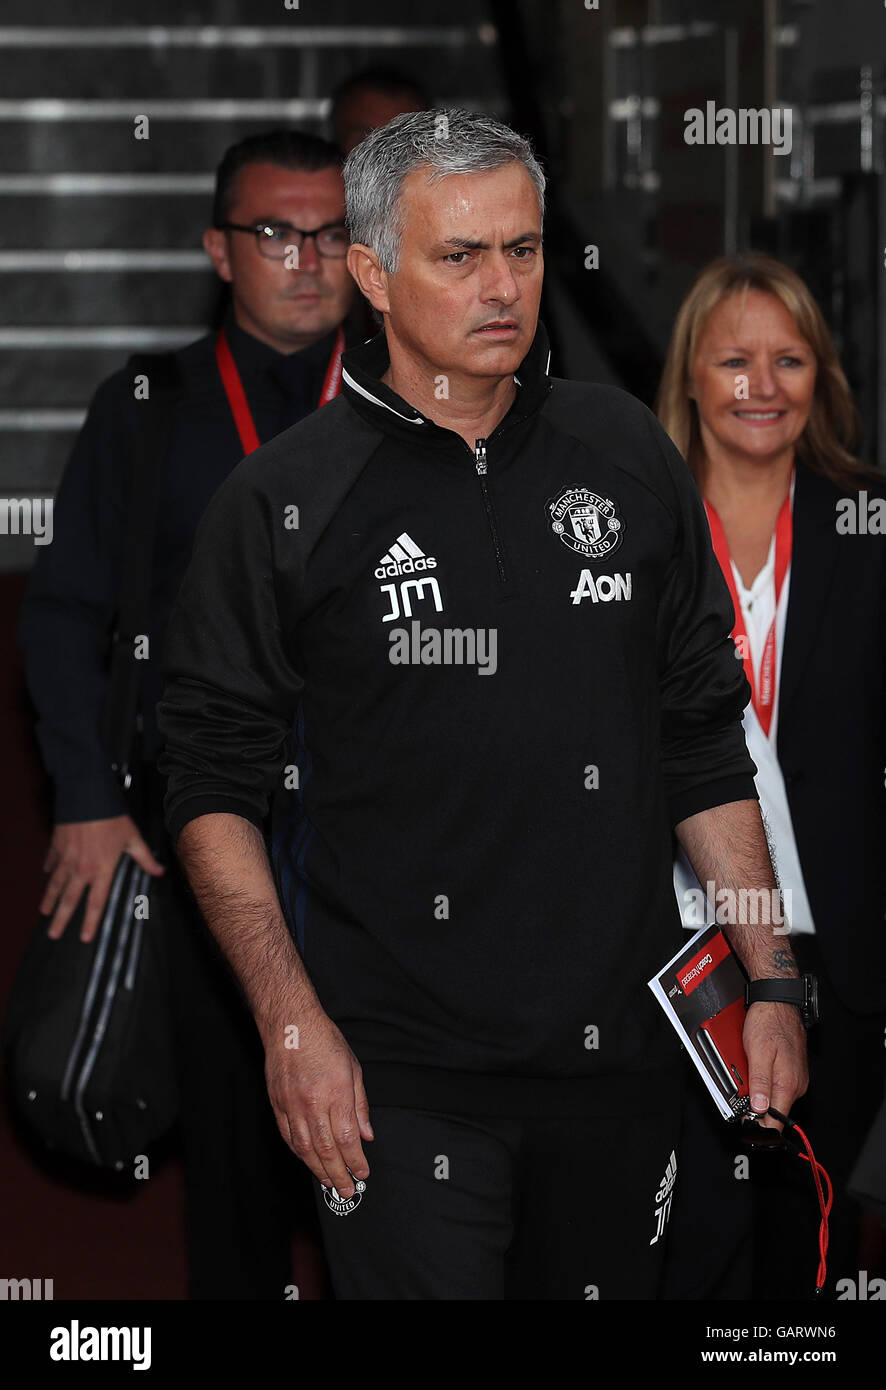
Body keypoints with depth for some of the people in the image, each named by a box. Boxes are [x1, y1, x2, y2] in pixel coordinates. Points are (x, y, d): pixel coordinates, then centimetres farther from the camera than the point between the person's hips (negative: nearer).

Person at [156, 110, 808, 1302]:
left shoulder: (626, 456, 7)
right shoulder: (285, 503, -3)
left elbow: (705, 743, 12)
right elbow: (213, 788, -2)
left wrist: (771, 981, 8)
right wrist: (291, 1024, -11)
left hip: (619, 1050, 4)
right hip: (394, 1070, -3)